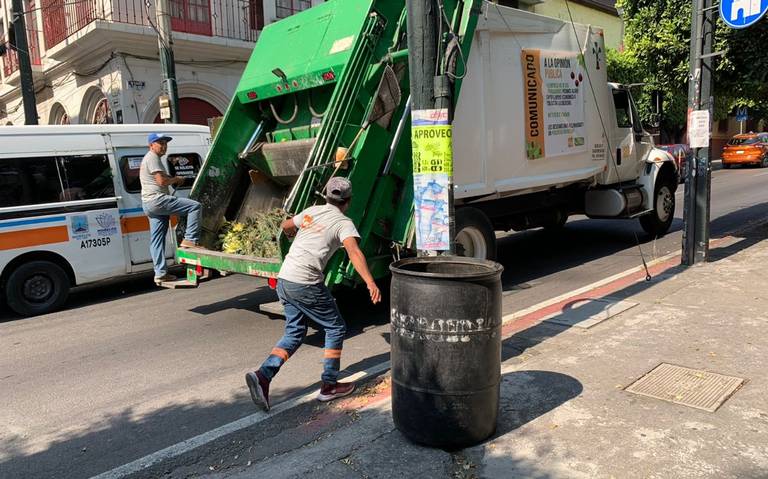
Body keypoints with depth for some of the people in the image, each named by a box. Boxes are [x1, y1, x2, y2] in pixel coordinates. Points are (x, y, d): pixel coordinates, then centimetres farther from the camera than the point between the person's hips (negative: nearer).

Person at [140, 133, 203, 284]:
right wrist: (176, 179, -2)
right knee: (195, 206, -15)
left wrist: (172, 178, 17)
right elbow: (161, 181, -18)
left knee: (156, 240, 8)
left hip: (149, 204, 11)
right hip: (157, 200, -11)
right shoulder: (152, 158, -8)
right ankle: (190, 239, -18)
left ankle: (160, 273, 11)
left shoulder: (149, 158, 26)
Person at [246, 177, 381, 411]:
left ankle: (262, 375, 0)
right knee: (335, 328, 11)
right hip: (306, 285, -7)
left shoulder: (311, 211, 15)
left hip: (283, 280, 7)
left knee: (294, 332, 17)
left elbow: (286, 226, 32)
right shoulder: (343, 223, -4)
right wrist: (370, 282, -32)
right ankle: (329, 386, 15)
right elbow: (353, 251, -22)